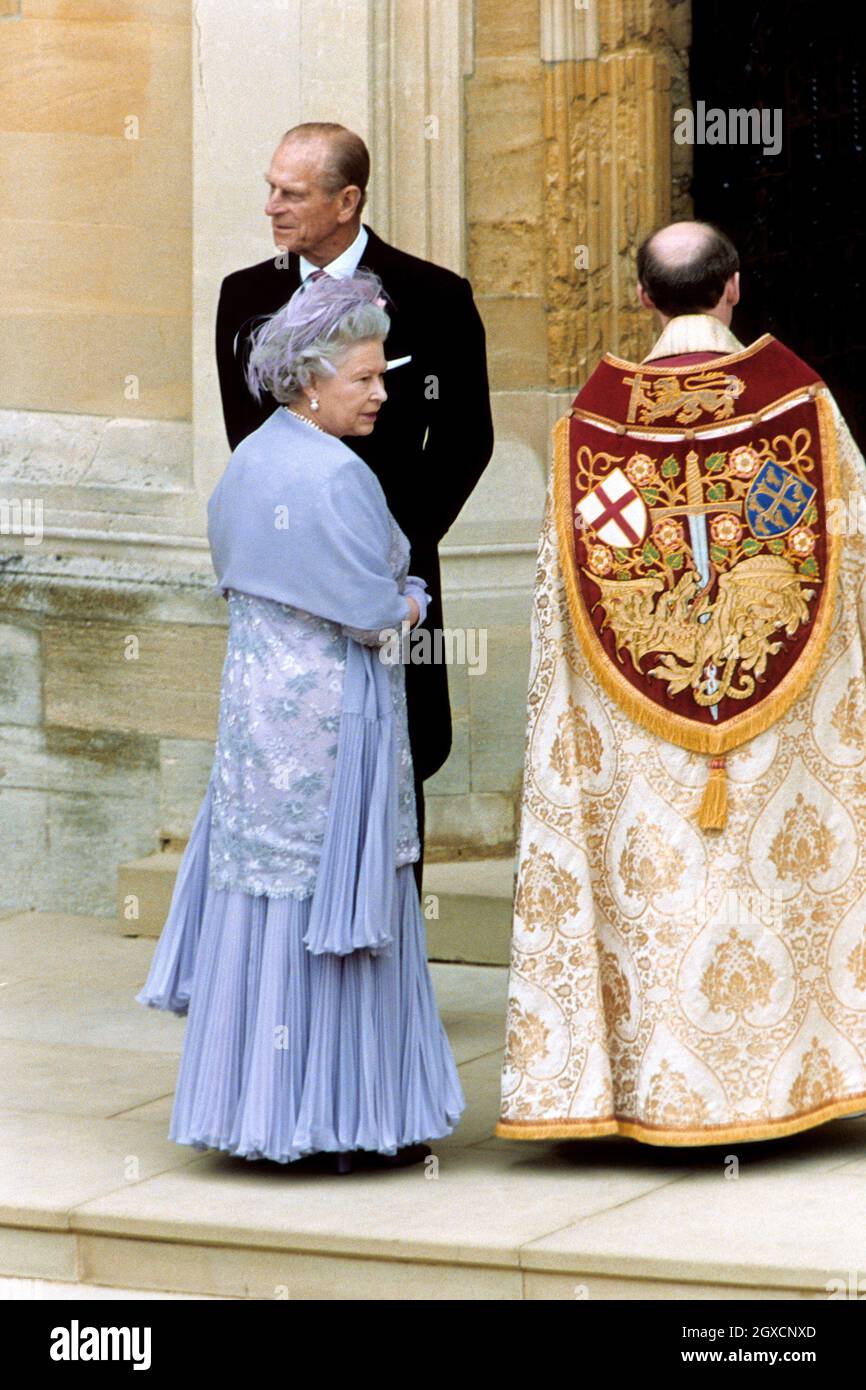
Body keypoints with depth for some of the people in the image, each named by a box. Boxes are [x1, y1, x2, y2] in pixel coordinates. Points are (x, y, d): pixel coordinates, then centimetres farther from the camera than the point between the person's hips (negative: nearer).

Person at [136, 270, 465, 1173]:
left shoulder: (246, 464, 9)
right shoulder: (333, 475, -18)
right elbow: (378, 614, -19)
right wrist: (408, 602, 5)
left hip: (255, 704, 9)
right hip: (332, 715, -8)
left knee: (264, 892, 11)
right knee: (336, 903, -2)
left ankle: (261, 1104, 16)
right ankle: (340, 1121, 4)